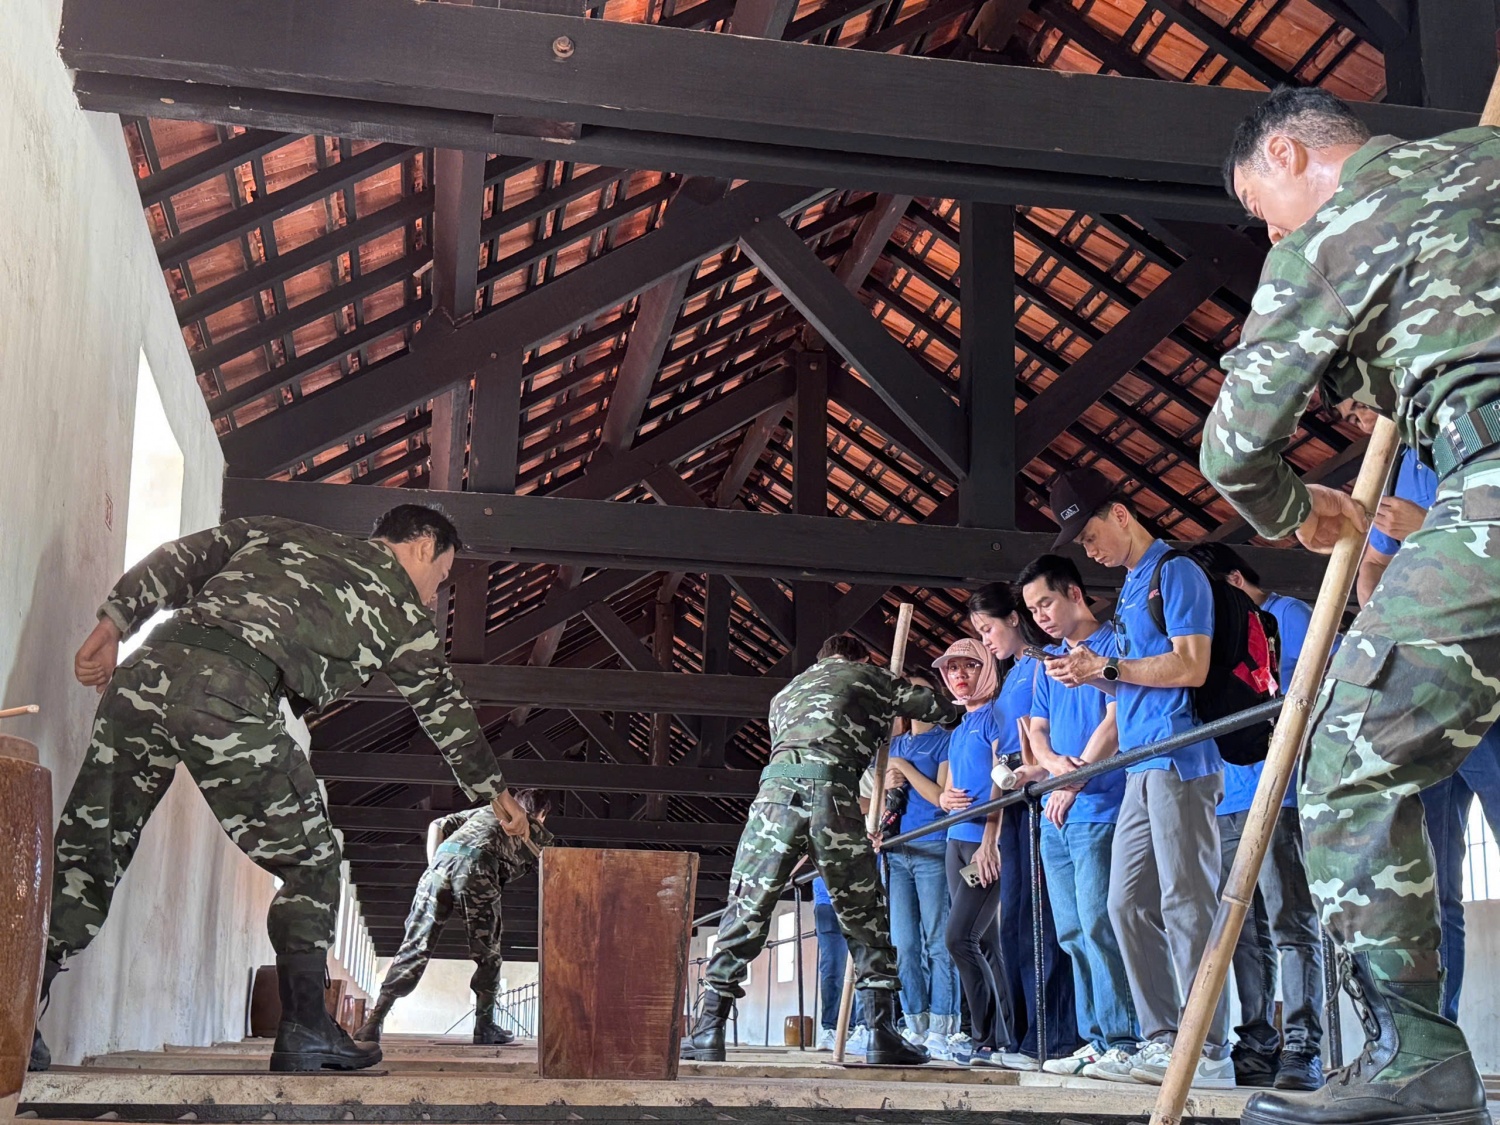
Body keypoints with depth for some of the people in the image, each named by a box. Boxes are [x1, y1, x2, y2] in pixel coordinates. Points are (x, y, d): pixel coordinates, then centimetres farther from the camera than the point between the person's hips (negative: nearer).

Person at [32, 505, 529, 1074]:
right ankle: (304, 1031, 8)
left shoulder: (281, 533, 33)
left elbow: (180, 559, 20)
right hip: (229, 699, -4)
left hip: (147, 670, 5)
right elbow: (448, 710, 31)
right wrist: (496, 792, 44)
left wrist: (111, 629, 17)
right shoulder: (402, 608, 21)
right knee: (310, 864, 13)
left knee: (88, 850, 12)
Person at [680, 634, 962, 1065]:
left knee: (745, 913, 5)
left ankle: (707, 1032, 2)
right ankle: (882, 1034, 8)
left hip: (776, 787, 3)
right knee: (865, 917, 10)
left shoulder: (784, 694, 38)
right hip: (832, 790, -3)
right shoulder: (866, 675, 27)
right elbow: (940, 709, 30)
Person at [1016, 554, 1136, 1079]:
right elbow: (1038, 730, 17)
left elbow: (1115, 721, -12)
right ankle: (1095, 1039, 13)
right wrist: (1052, 761, -6)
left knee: (1098, 926, -12)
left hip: (1098, 809, -8)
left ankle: (1123, 1040, -7)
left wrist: (1073, 781, -13)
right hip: (1056, 815, 8)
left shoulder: (1113, 644, -4)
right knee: (1073, 933, 8)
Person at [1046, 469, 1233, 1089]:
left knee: (1186, 905, -10)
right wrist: (1096, 676, 7)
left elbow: (1189, 667, -16)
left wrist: (1107, 668, -11)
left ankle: (1210, 1053, -7)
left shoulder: (1176, 572, -5)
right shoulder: (1130, 588, 22)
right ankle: (1162, 1040, 12)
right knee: (1128, 905, 8)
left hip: (1179, 762, -10)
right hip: (1142, 768, 10)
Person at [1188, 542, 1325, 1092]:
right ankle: (1258, 1046, 12)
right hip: (1232, 799, 8)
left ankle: (1302, 1050, -8)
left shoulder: (1287, 614, 1)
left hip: (1279, 796, -8)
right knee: (1247, 934, 8)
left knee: (1290, 924, -9)